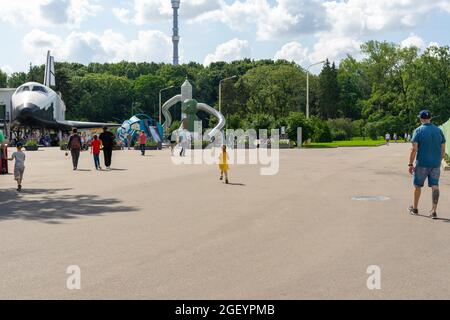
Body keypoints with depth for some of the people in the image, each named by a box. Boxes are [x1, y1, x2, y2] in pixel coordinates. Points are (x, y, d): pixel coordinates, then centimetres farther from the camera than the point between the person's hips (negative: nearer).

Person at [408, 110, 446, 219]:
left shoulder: (418, 131, -7)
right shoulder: (439, 131, 6)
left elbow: (414, 149, -11)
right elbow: (443, 150, 7)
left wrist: (410, 164, -7)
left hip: (422, 163, -3)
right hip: (436, 164, 3)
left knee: (418, 186, 11)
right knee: (435, 186, 3)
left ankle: (415, 208, 24)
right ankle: (434, 211, -1)